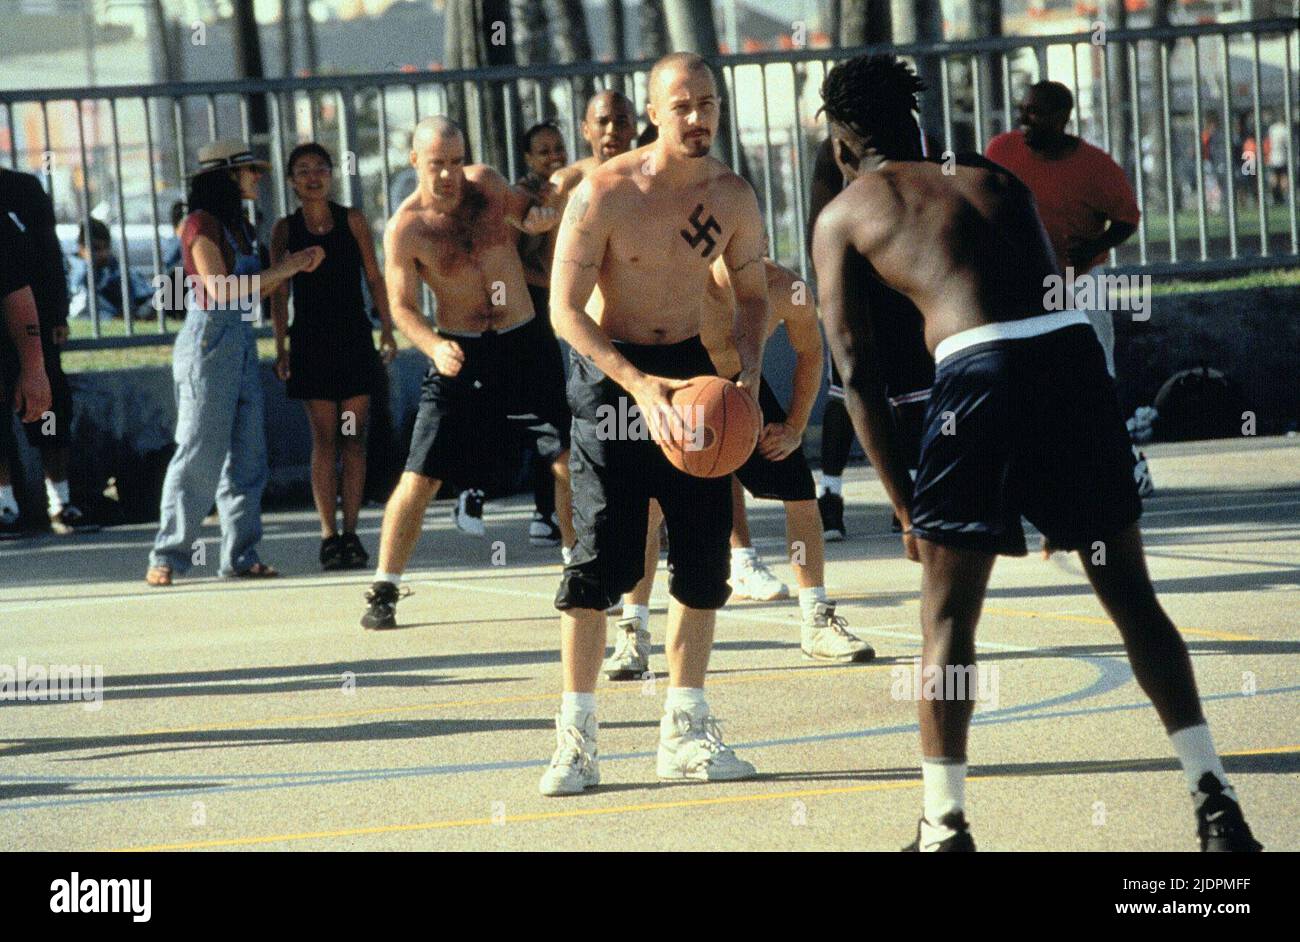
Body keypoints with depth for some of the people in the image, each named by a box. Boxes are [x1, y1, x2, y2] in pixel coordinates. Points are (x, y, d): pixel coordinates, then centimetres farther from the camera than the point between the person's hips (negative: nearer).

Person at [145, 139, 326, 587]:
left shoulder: (240, 226, 16)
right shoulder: (203, 224, -9)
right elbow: (220, 289, -17)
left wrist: (294, 267, 6)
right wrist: (280, 270, -11)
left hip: (242, 343, 8)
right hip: (209, 340, -8)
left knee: (246, 456, 6)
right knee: (200, 453, -6)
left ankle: (240, 555, 10)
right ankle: (168, 556, 1)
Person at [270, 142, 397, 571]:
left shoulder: (352, 220, 5)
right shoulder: (285, 229, 4)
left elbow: (375, 277, 6)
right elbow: (279, 291, 3)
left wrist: (387, 331, 0)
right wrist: (281, 347, -3)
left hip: (354, 338, 1)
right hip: (311, 340, -1)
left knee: (353, 437, -1)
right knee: (324, 438, -3)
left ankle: (350, 533, 2)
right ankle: (329, 536, -2)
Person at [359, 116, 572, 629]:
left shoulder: (485, 183, -1)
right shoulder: (405, 229, -12)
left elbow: (528, 210, 20)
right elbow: (402, 306, -10)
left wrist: (543, 217, -5)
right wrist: (434, 346, -28)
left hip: (524, 345, 3)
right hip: (460, 355, -3)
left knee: (569, 460, 0)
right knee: (419, 477, -6)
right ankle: (383, 592, 6)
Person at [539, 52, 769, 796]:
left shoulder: (733, 197, -4)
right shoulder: (604, 194, -17)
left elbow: (753, 292, 11)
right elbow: (566, 309, -17)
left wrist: (749, 372, -7)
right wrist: (638, 385, -27)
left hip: (692, 366, 4)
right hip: (610, 371, -4)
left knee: (705, 551, 2)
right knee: (603, 556, -10)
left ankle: (685, 732, 12)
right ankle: (576, 738, -4)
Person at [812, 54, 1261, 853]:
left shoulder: (845, 214, 17)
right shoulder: (994, 179, 27)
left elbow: (859, 374, 10)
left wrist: (906, 506, 14)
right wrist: (1062, 495, 29)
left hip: (980, 369, -4)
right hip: (1075, 353, 4)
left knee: (948, 615, 10)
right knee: (1132, 595, 14)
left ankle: (945, 827, 9)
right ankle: (1216, 802, 12)